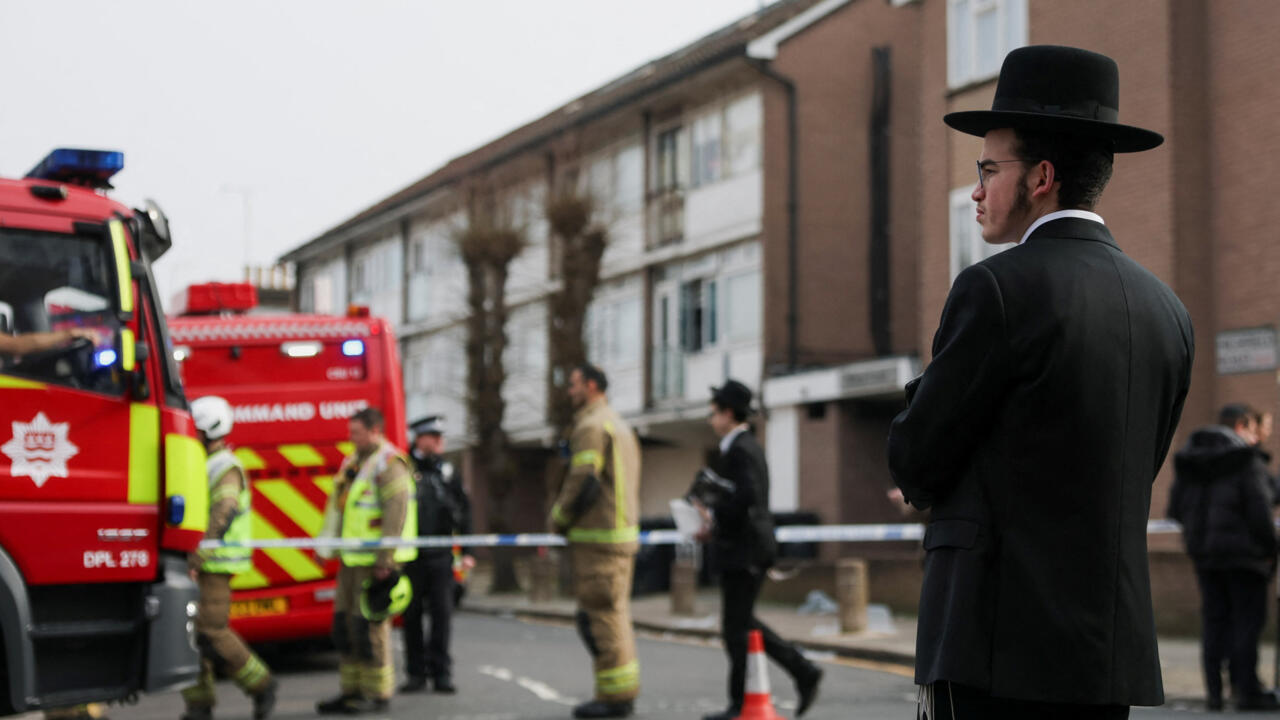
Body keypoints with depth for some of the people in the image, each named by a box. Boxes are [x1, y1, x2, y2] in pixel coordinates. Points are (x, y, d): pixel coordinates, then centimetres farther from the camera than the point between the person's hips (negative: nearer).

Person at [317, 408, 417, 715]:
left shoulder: (388, 464, -12)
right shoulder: (354, 462, 17)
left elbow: (397, 513, -19)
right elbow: (337, 507, 23)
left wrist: (384, 561, -21)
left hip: (376, 560, -9)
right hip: (352, 560, 9)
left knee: (371, 625, -7)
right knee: (346, 623, 10)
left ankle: (379, 694, -1)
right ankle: (352, 691, 16)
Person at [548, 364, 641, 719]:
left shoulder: (591, 426, -12)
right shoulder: (620, 424, 20)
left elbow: (582, 481, -19)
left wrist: (557, 519, -5)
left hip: (596, 537, -10)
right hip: (624, 532, 10)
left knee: (600, 615, -7)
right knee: (615, 613, 13)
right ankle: (625, 690, 15)